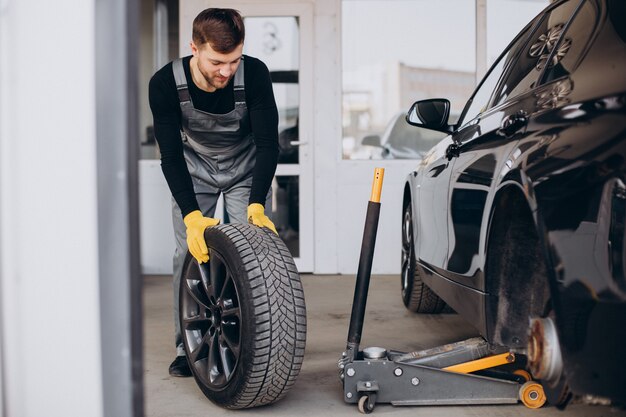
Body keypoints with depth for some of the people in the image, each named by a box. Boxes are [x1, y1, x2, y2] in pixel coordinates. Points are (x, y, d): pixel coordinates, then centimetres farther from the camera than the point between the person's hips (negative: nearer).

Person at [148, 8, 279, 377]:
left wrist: (256, 205, -37)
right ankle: (187, 348, 8)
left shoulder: (254, 74, -29)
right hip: (193, 170, 1)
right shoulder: (166, 84, -28)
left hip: (246, 168, 0)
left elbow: (268, 143, -26)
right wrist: (192, 215, -36)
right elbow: (171, 155, -25)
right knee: (189, 252, -5)